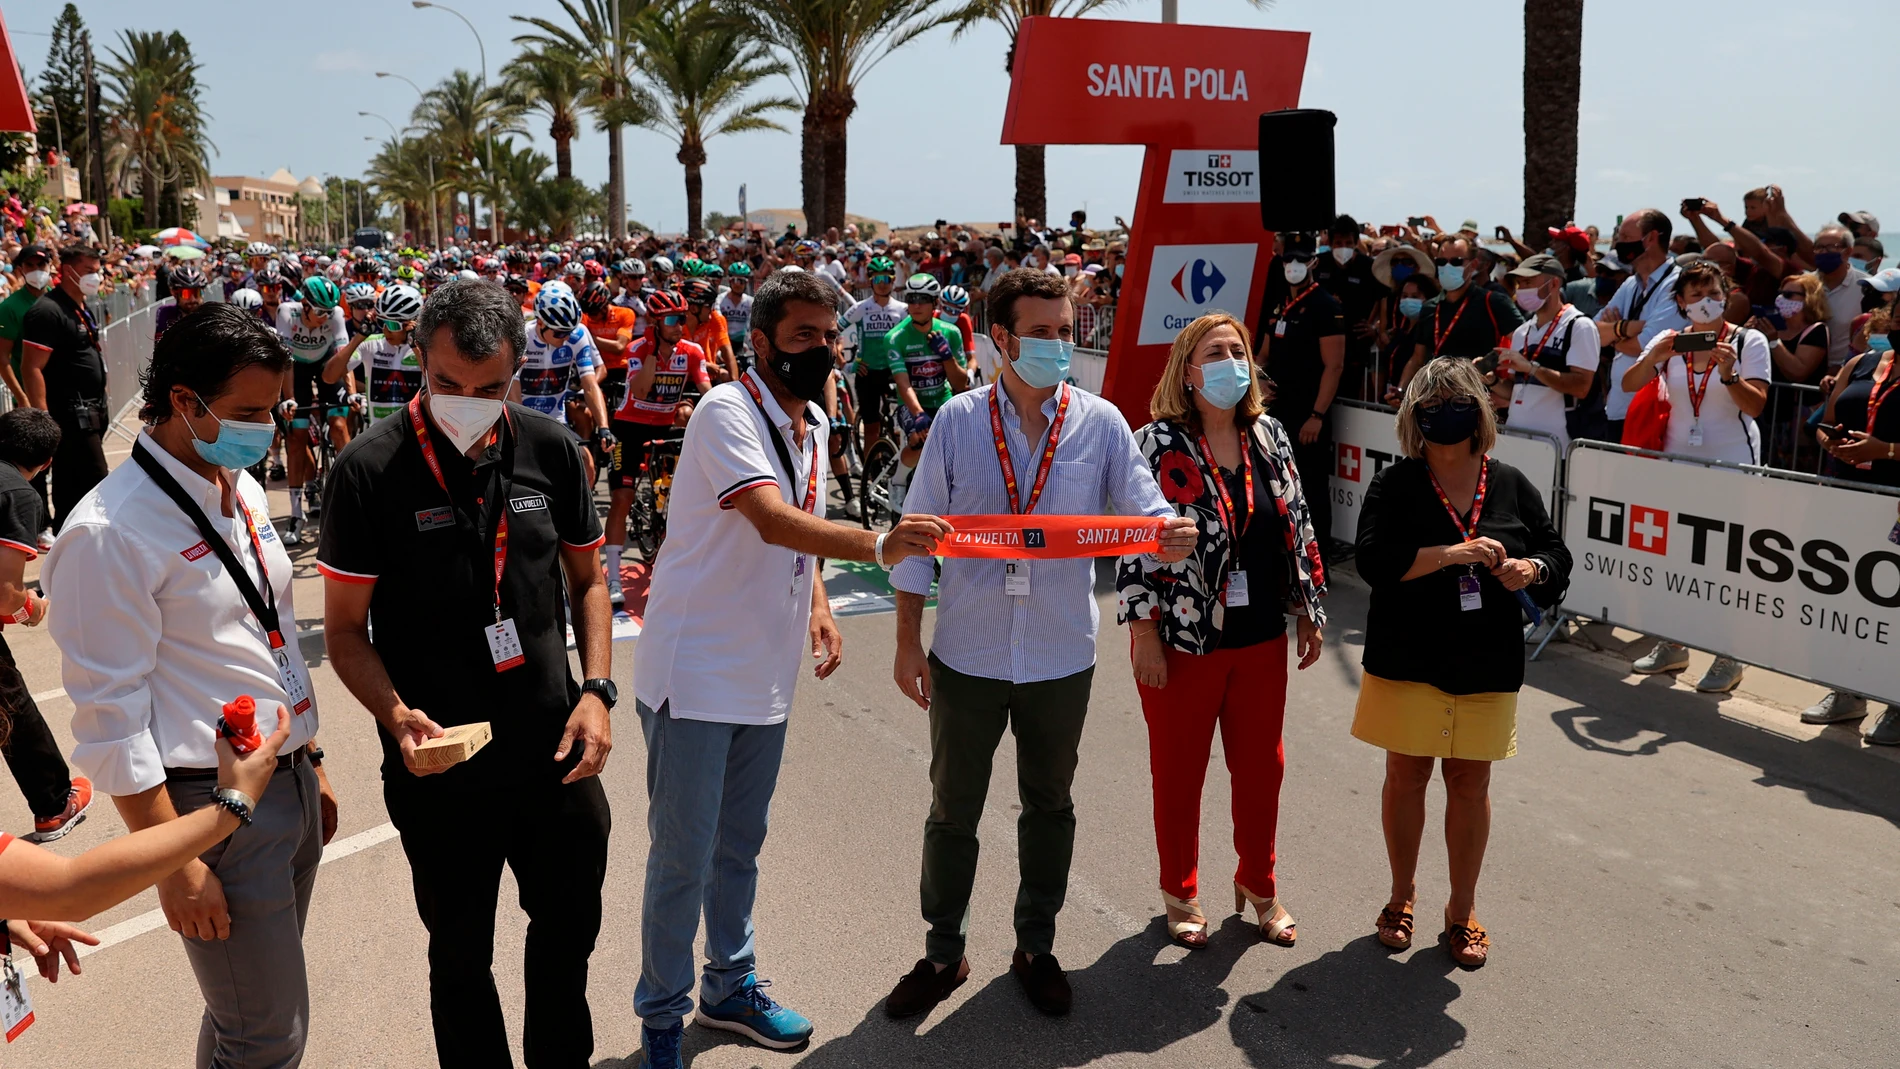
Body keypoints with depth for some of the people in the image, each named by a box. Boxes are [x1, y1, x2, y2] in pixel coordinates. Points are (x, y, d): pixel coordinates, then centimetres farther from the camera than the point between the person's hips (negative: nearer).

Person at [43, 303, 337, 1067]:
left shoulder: (243, 490, 7)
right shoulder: (109, 532, -18)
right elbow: (111, 717, -17)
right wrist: (175, 863, -15)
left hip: (291, 781, 7)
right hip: (212, 804, -7)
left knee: (249, 1007, 20)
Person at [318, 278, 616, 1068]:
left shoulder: (550, 448, -2)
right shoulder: (371, 469, -12)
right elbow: (345, 627, -6)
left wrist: (597, 691, -4)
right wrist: (395, 715, -22)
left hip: (557, 753, 3)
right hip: (439, 767, -3)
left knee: (569, 929, 20)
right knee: (462, 954, 15)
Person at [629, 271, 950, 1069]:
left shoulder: (812, 423, 9)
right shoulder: (727, 413, -18)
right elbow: (773, 522, -33)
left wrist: (818, 605, 4)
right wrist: (877, 545, -46)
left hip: (766, 676, 8)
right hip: (695, 674, -7)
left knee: (740, 846, 21)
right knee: (683, 856, 4)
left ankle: (731, 986, 39)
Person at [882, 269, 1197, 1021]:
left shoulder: (1100, 423, -2)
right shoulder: (958, 420, -4)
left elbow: (1143, 508, -6)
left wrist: (1170, 532, -31)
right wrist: (907, 640, -2)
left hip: (1061, 656, 1)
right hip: (967, 655, -1)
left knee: (1049, 805, 16)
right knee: (952, 810, 12)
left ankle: (1036, 947, 36)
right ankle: (943, 954, 31)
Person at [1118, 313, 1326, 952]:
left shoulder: (1270, 438, 4)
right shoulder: (1158, 445, -12)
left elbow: (1297, 528, 10)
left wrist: (1308, 611, 11)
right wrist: (1146, 635, -15)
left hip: (1262, 640, 5)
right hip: (1183, 641, -5)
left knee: (1262, 766, 15)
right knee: (1179, 772, 11)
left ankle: (1258, 884, 37)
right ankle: (1181, 894, 31)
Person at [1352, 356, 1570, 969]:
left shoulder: (1511, 486, 4)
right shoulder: (1395, 486, -4)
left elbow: (1556, 556, 10)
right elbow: (1374, 559, -17)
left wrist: (1531, 569, -13)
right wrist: (1449, 555, -26)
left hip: (1486, 665, 2)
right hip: (1407, 661, -2)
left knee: (1471, 784, 9)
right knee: (1406, 777, 8)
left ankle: (1463, 911, 25)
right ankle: (1402, 896, 28)